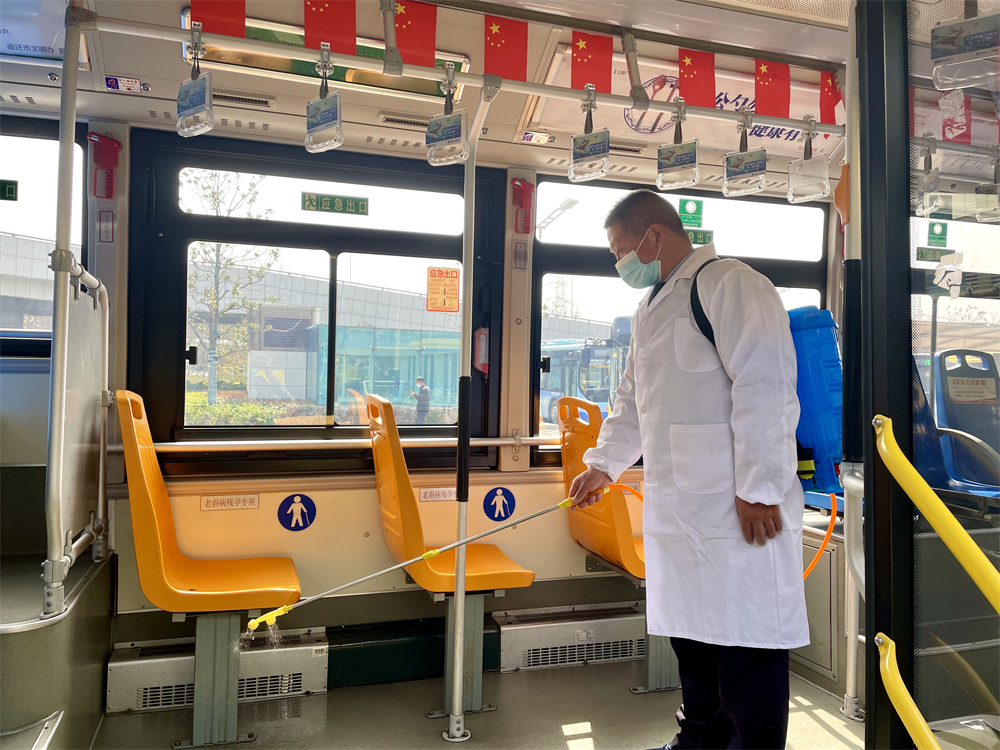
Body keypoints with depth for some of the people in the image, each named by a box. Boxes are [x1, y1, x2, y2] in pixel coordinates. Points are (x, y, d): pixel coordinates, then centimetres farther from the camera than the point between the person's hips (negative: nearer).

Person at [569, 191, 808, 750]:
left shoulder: (728, 283, -9)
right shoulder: (653, 309, 21)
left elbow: (764, 383, -18)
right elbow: (634, 401, 29)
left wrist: (758, 487, -20)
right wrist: (605, 463, 27)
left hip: (739, 507, -9)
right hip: (677, 506, 9)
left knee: (746, 646, 0)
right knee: (692, 631, 17)